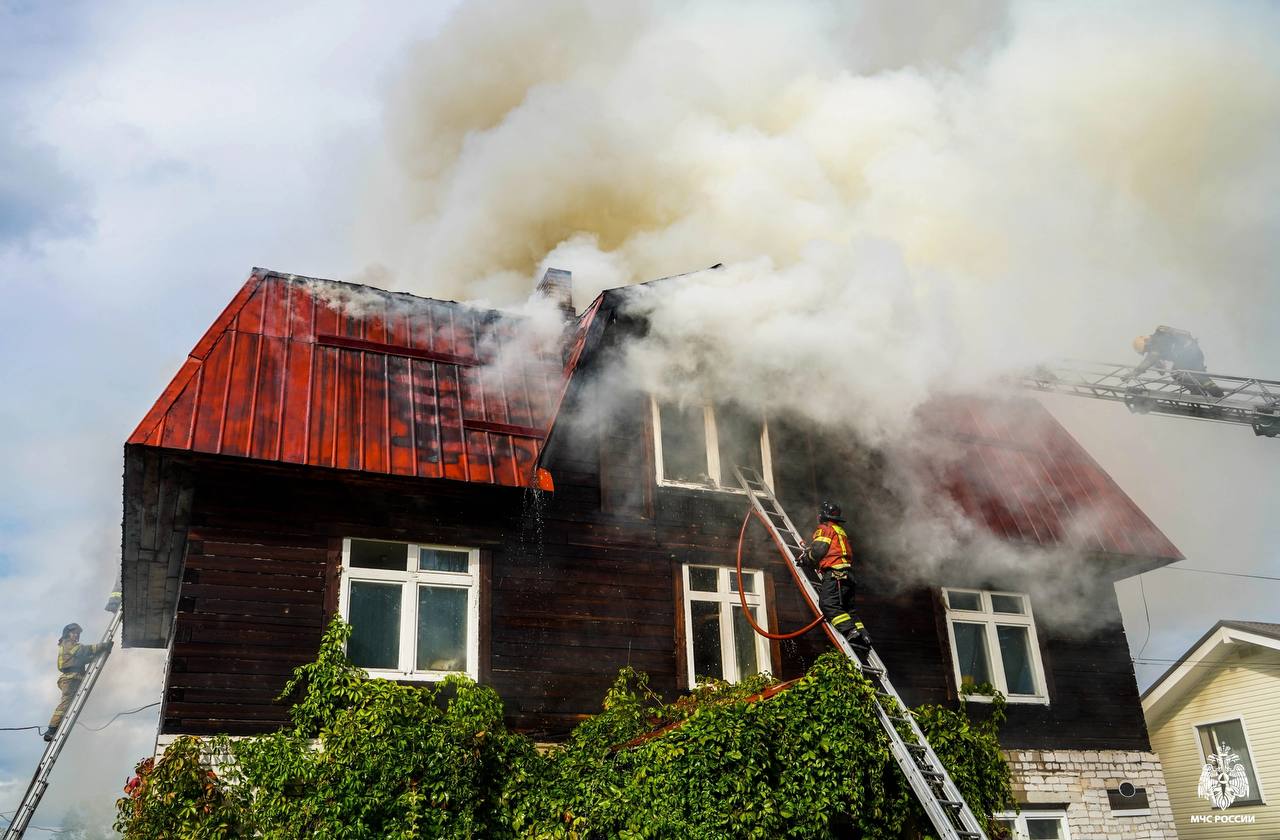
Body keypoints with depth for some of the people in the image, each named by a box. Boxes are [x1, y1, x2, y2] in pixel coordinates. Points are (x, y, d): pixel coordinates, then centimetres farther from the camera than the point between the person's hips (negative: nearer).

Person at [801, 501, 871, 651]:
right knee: (847, 608, 10)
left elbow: (818, 550, -9)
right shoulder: (841, 531, 31)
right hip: (847, 573, 10)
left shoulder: (825, 529, 2)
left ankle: (850, 631, -33)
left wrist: (805, 557, 11)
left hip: (834, 572, -10)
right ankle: (863, 636, -3)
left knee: (828, 604, -19)